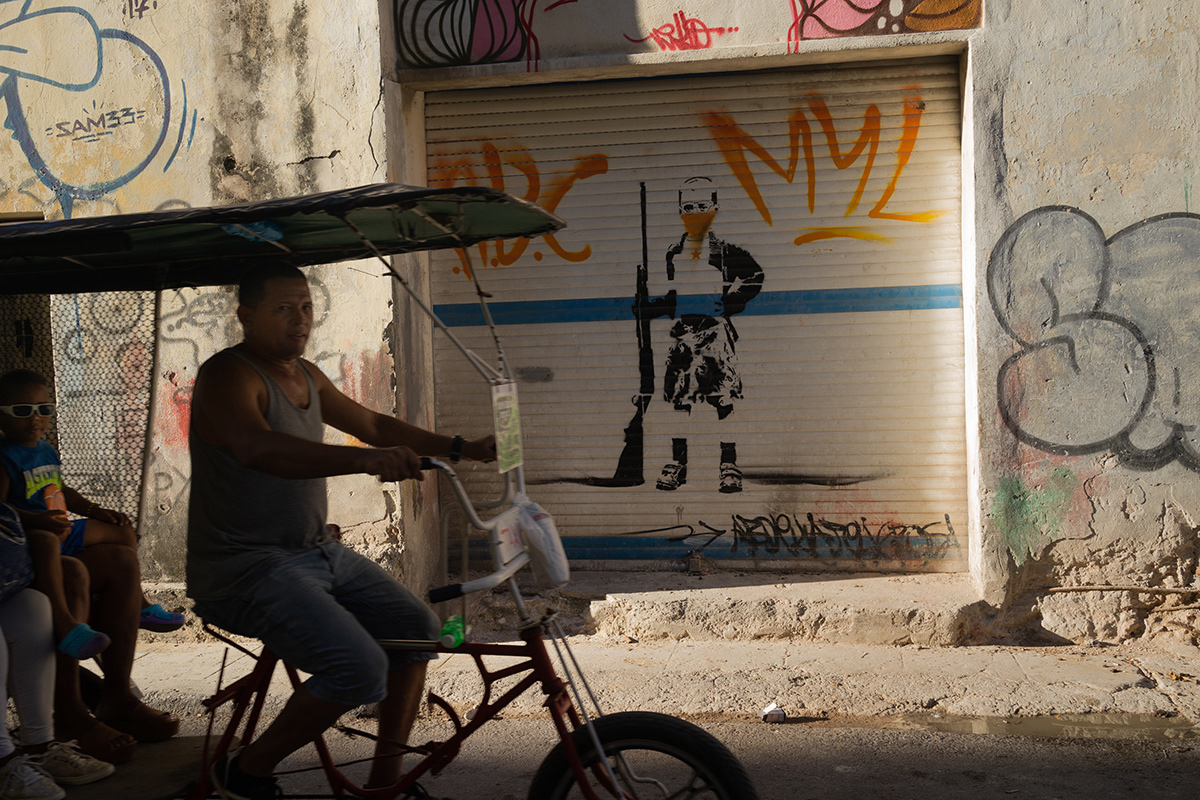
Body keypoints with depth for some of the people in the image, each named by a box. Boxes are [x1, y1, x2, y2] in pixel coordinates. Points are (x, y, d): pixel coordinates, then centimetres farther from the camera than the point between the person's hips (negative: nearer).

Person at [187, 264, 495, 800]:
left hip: (316, 551, 9)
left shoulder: (306, 375, 12)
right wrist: (365, 460, -50)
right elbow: (258, 448, -37)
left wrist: (460, 449, 14)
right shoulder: (227, 375, -16)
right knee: (361, 669, -24)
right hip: (245, 569, -9)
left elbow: (373, 424, 23)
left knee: (416, 627, 5)